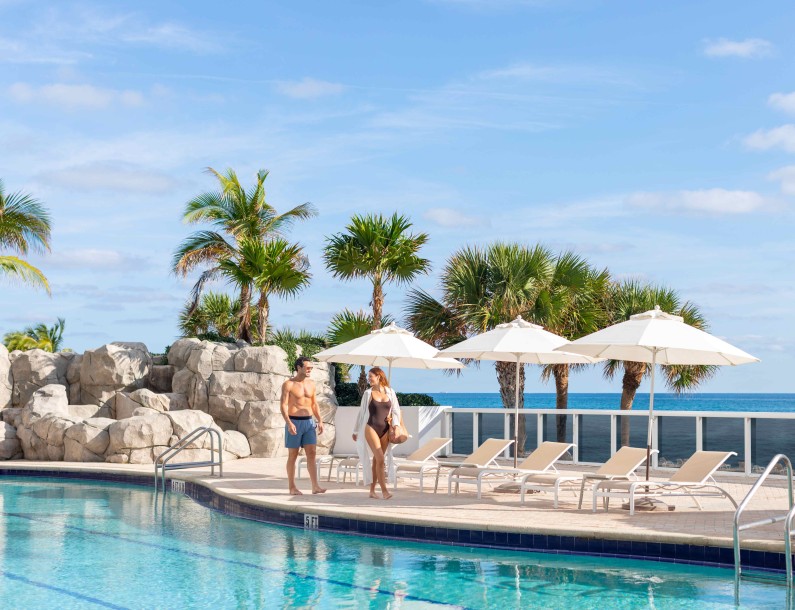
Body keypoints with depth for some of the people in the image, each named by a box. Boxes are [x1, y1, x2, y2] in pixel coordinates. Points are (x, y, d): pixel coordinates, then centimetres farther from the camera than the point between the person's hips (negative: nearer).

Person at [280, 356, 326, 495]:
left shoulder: (311, 384, 11)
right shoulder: (288, 384, -6)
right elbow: (284, 405, -12)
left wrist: (319, 420, 6)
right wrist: (289, 423, -24)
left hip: (309, 421, 5)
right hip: (294, 422, -5)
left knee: (312, 453, -3)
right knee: (293, 455, 2)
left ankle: (315, 486, -5)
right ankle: (292, 487, 8)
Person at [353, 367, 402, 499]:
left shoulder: (390, 392, 7)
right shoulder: (368, 393, 4)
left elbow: (396, 410, 12)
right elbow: (361, 412, 9)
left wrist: (394, 421, -8)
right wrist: (356, 431, 12)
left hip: (385, 430, 2)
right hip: (371, 428, -2)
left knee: (376, 460, 6)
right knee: (380, 459, -14)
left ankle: (372, 490, 14)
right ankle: (384, 490, -13)